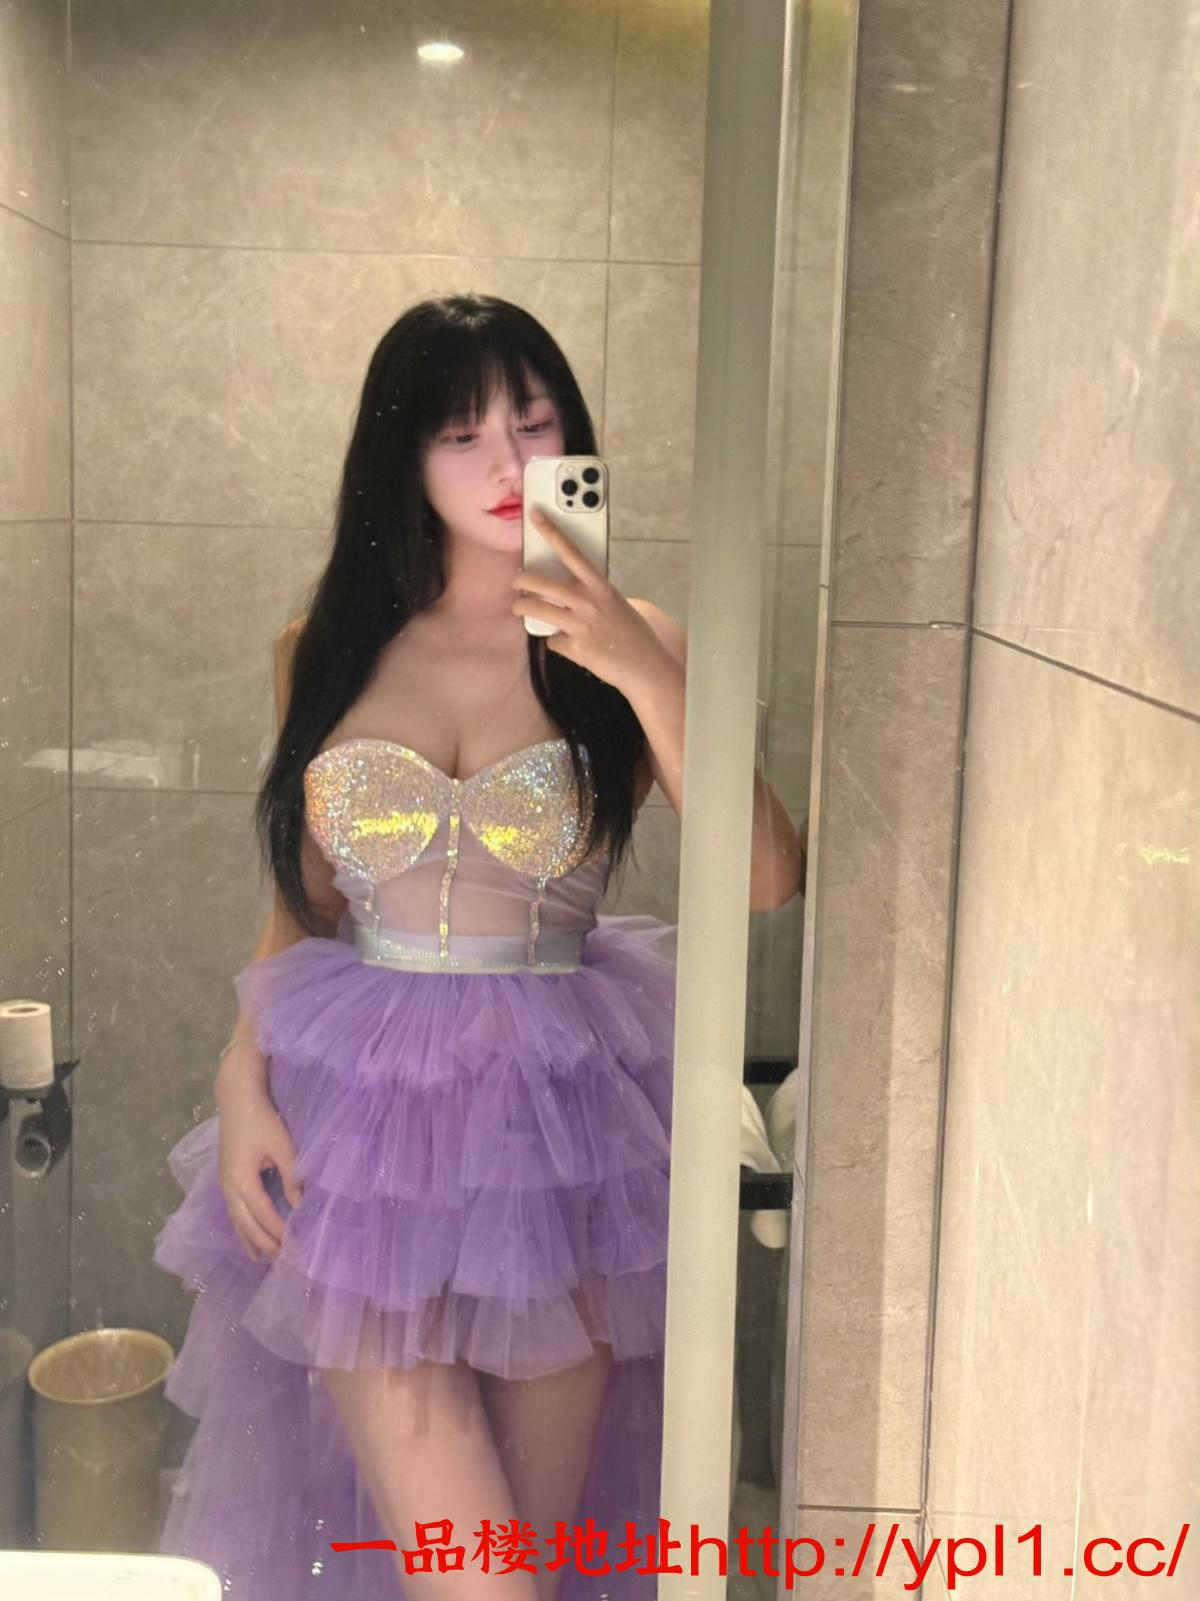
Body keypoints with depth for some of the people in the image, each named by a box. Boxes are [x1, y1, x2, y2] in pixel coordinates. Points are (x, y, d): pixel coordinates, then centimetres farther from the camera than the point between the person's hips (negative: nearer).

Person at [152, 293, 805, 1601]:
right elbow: (305, 900, 11)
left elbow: (765, 880, -13)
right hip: (363, 1110, 1)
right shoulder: (327, 652, 4)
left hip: (562, 1112, 0)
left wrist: (643, 673, -19)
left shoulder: (625, 644, -1)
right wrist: (243, 1078, -1)